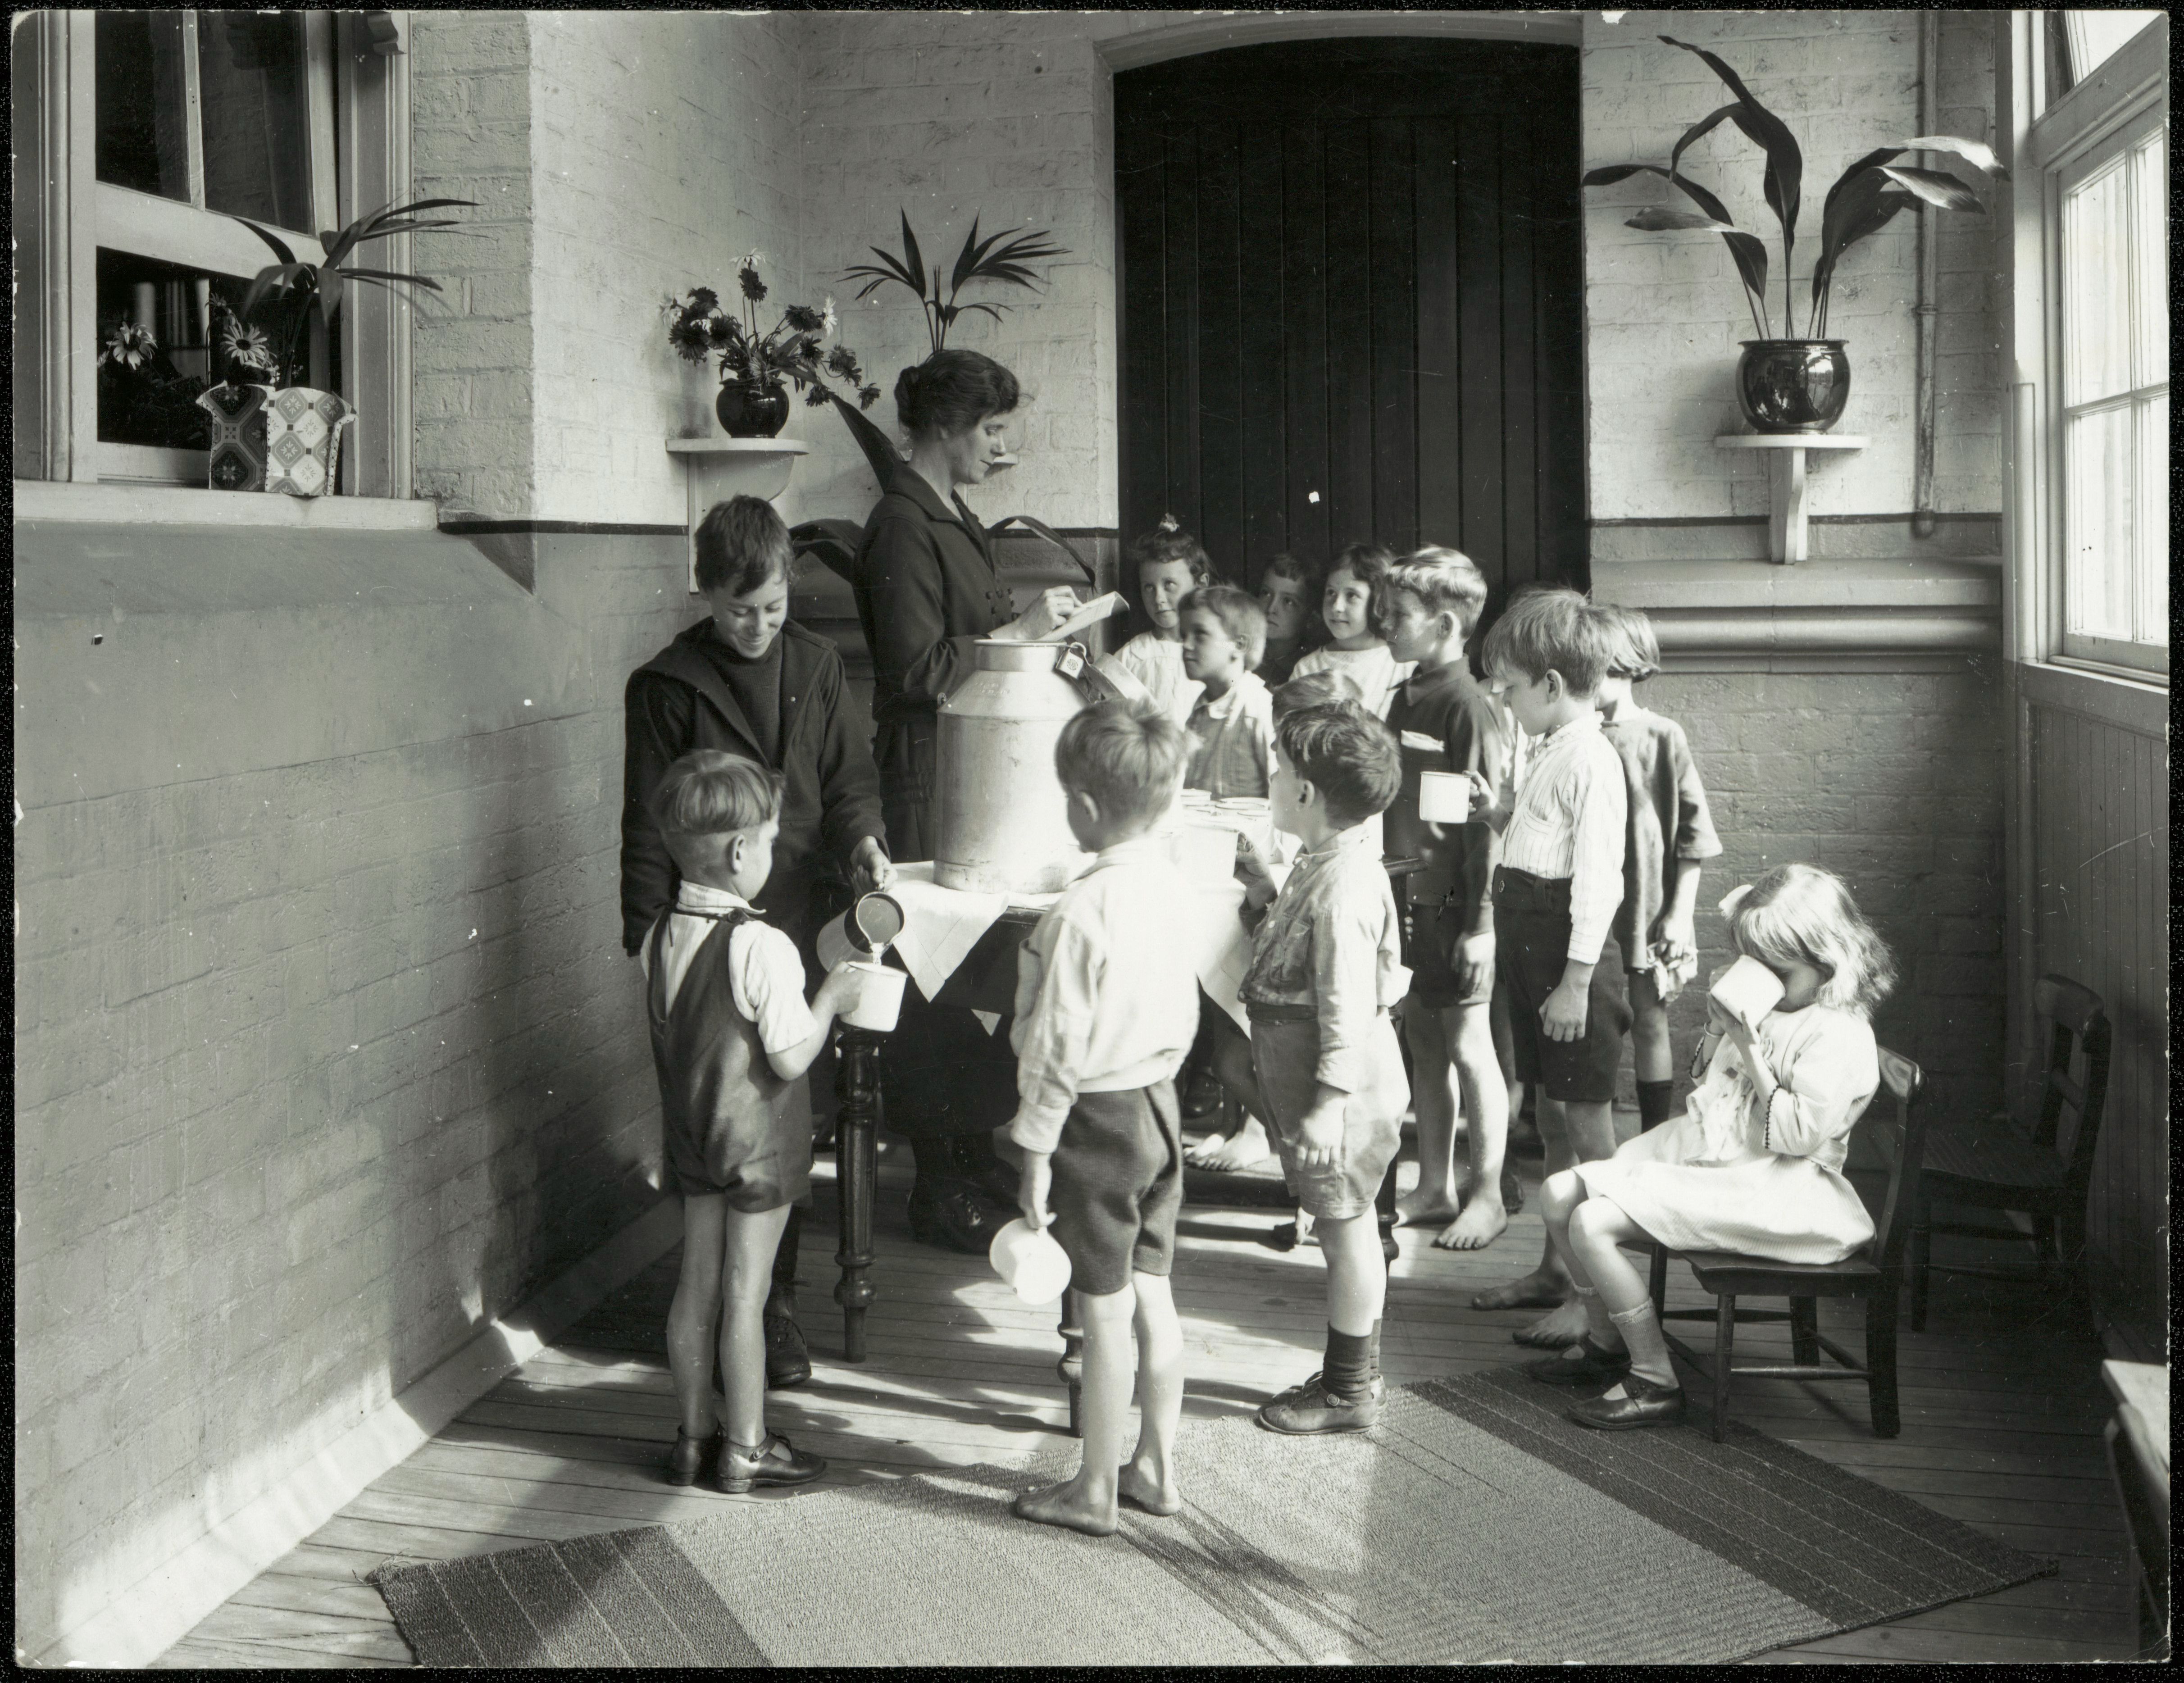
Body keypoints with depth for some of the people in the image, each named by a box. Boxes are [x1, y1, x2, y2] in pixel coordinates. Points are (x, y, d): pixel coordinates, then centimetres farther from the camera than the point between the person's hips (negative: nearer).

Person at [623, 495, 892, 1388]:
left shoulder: (815, 666, 9)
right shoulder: (665, 687, -4)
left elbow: (849, 778, 15)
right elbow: (647, 830, -2)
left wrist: (861, 838, -6)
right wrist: (652, 941, -7)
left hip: (801, 924, 4)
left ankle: (776, 1304, 23)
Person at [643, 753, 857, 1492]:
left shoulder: (660, 937, -2)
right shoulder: (763, 948, -24)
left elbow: (664, 1036, 8)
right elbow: (790, 1059, -22)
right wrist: (832, 995, -8)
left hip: (690, 1138, 7)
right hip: (758, 1145, -7)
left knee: (697, 1286, 15)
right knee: (745, 1293, 4)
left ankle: (694, 1434, 26)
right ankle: (745, 1448, 15)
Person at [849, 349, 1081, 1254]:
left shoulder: (954, 517, 16)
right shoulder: (902, 525, -15)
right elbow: (918, 669, -22)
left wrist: (1034, 622, 14)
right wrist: (1017, 630, -19)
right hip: (925, 779, -10)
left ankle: (977, 1161, 26)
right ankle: (941, 1188, 3)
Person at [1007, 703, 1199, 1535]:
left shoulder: (1081, 914, -24)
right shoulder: (1170, 881, -1)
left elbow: (1059, 1050, -19)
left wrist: (1036, 1153, -12)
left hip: (1100, 1119, -7)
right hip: (1161, 1103, 7)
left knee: (1106, 1312, 3)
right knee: (1153, 1295, 16)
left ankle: (1095, 1489, 16)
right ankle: (1155, 1467, 28)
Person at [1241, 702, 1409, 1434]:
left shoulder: (1343, 884, -23)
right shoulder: (1322, 866, 9)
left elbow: (1347, 1005, -24)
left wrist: (1329, 1103, -23)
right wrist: (1263, 898, 14)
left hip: (1342, 1082, -10)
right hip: (1301, 1071, 10)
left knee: (1344, 1225, 1)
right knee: (1346, 1225, 17)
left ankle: (1350, 1388, 13)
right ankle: (1354, 1371, 29)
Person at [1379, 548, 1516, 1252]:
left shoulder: (1468, 705, -15)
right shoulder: (1403, 699, 10)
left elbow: (1485, 820, -16)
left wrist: (1480, 922, -18)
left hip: (1453, 903, -8)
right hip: (1407, 897, 8)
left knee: (1467, 1044, 0)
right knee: (1423, 1041, 13)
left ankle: (1488, 1194, 10)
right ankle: (1435, 1187, 22)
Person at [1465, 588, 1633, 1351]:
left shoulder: (1591, 761, -16)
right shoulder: (1546, 753, 14)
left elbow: (1598, 878, -20)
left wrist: (1576, 979, -21)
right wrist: (1496, 810, 9)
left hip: (1568, 954, -10)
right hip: (1529, 945, 10)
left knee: (1587, 1125, -5)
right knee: (1552, 1118, 17)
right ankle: (1555, 1268, 28)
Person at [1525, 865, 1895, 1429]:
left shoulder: (1840, 1037, -16)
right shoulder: (1764, 1009, 11)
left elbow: (1800, 1133, -23)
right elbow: (1704, 1080, 24)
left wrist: (1751, 1054, -22)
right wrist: (1717, 1031, 5)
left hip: (1768, 1187, -10)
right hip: (1702, 1148, 10)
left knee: (1593, 1224, -23)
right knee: (1561, 1193, 6)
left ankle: (1655, 1379, -13)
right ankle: (1605, 1339, 20)